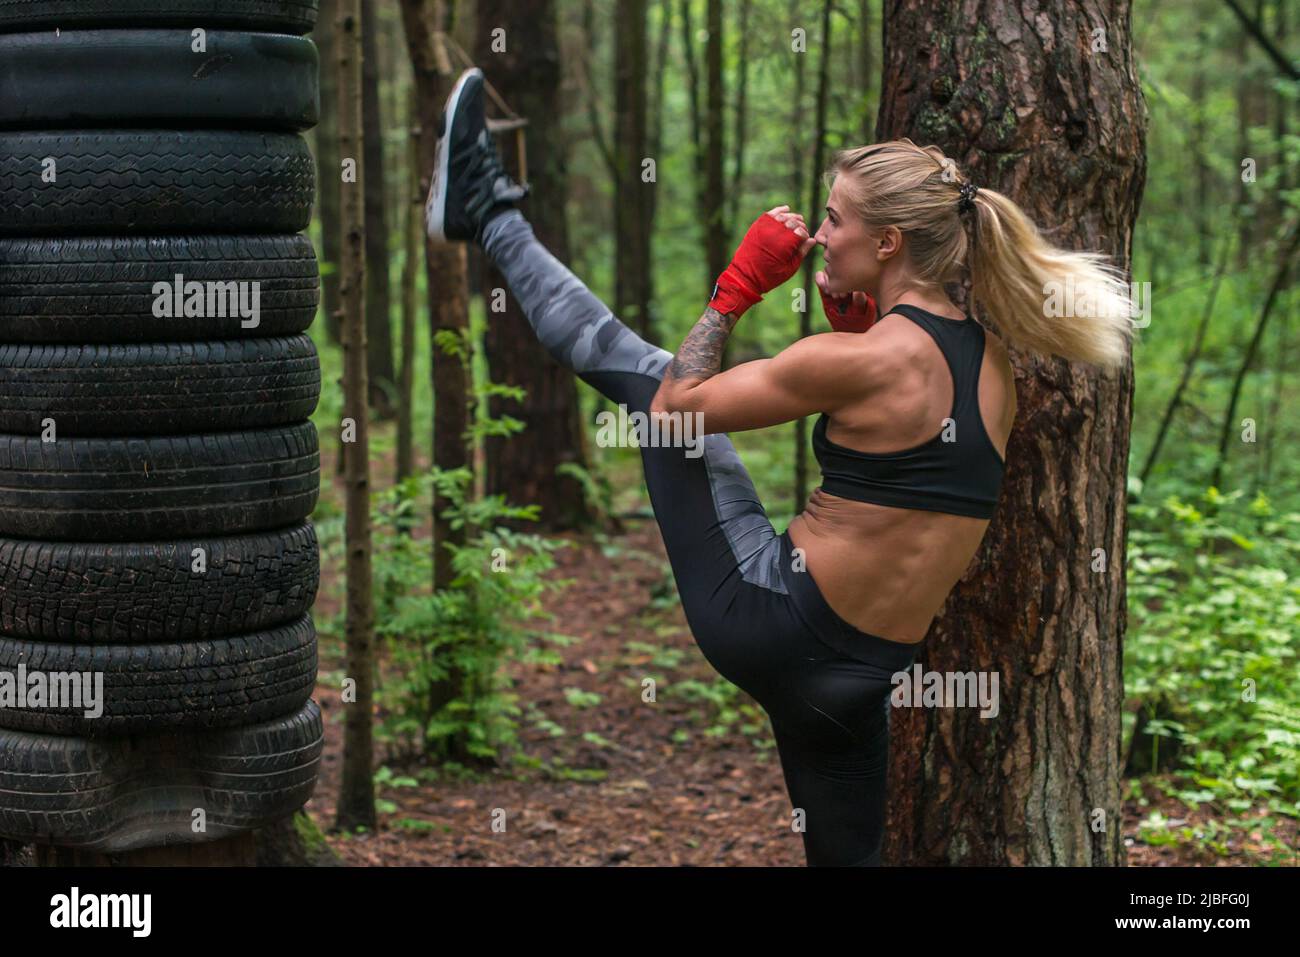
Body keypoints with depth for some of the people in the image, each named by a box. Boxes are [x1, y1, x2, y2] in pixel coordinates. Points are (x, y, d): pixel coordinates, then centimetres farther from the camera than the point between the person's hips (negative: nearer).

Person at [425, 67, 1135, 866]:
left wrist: (739, 284, 0)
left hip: (768, 620, -6)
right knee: (848, 853, 24)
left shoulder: (859, 359, -18)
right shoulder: (993, 370, 3)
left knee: (635, 364, 10)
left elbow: (676, 404, -8)